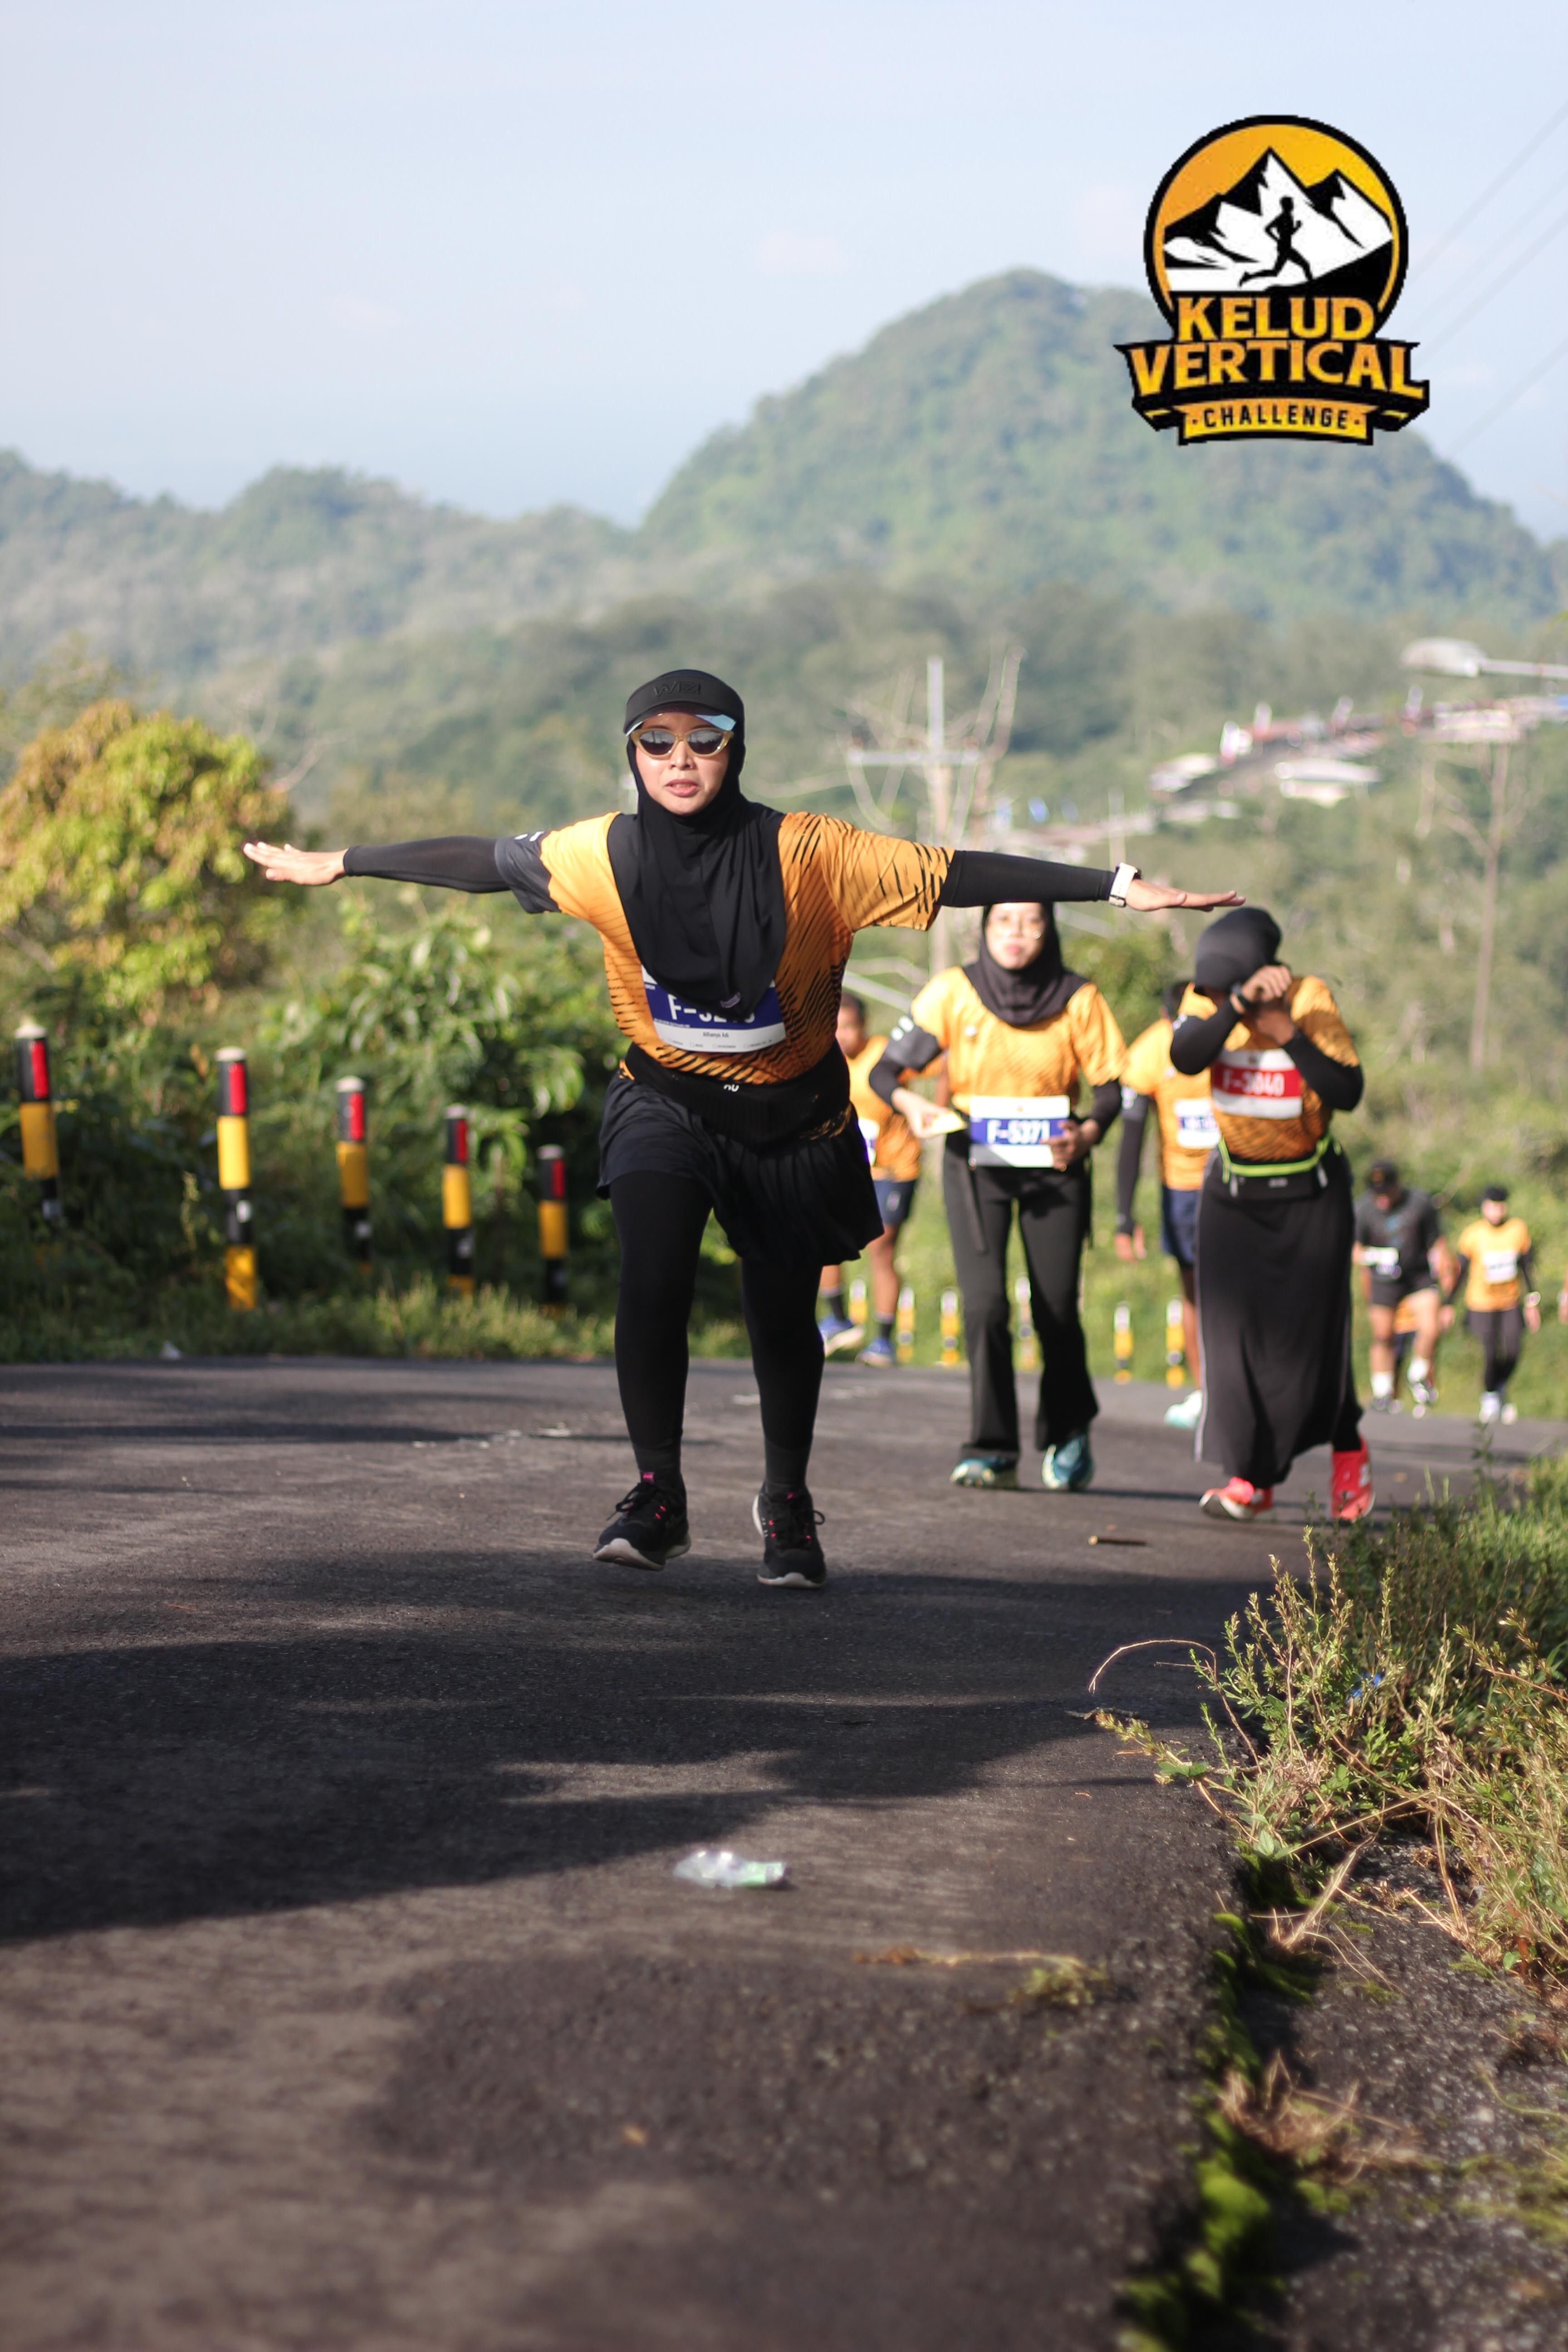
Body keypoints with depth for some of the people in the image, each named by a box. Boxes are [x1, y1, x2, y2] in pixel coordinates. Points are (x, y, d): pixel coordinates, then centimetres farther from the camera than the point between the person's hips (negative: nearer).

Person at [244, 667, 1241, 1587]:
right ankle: (658, 1496, -11)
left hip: (792, 1113, 0)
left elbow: (955, 873, -23)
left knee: (784, 1316, 8)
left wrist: (1120, 887, -27)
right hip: (667, 1101, 1)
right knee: (652, 1270, -24)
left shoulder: (805, 853, -22)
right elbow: (484, 861, 1)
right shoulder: (607, 855, -13)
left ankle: (788, 1502, 35)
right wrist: (338, 864, 9)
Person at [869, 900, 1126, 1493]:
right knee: (985, 1303, -14)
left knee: (1056, 1308, -1)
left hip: (1052, 1163, 0)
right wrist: (914, 1105, -24)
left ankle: (1068, 1434, 26)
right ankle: (993, 1453, -6)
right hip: (975, 1162, 0)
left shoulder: (1078, 999, -5)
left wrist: (1086, 1133, -21)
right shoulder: (953, 993, -6)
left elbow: (1110, 1085, -1)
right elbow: (885, 1071, -3)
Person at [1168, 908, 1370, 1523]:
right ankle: (1250, 1477, 1)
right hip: (1233, 1193, 3)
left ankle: (1346, 1447, 23)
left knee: (1308, 1334, -4)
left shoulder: (1309, 999, -17)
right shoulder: (1207, 997, -10)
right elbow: (1185, 1058, -30)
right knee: (1233, 1328, -7)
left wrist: (1287, 1035, -33)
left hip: (1310, 1194, -3)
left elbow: (1348, 1092, -25)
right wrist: (1238, 1005, -41)